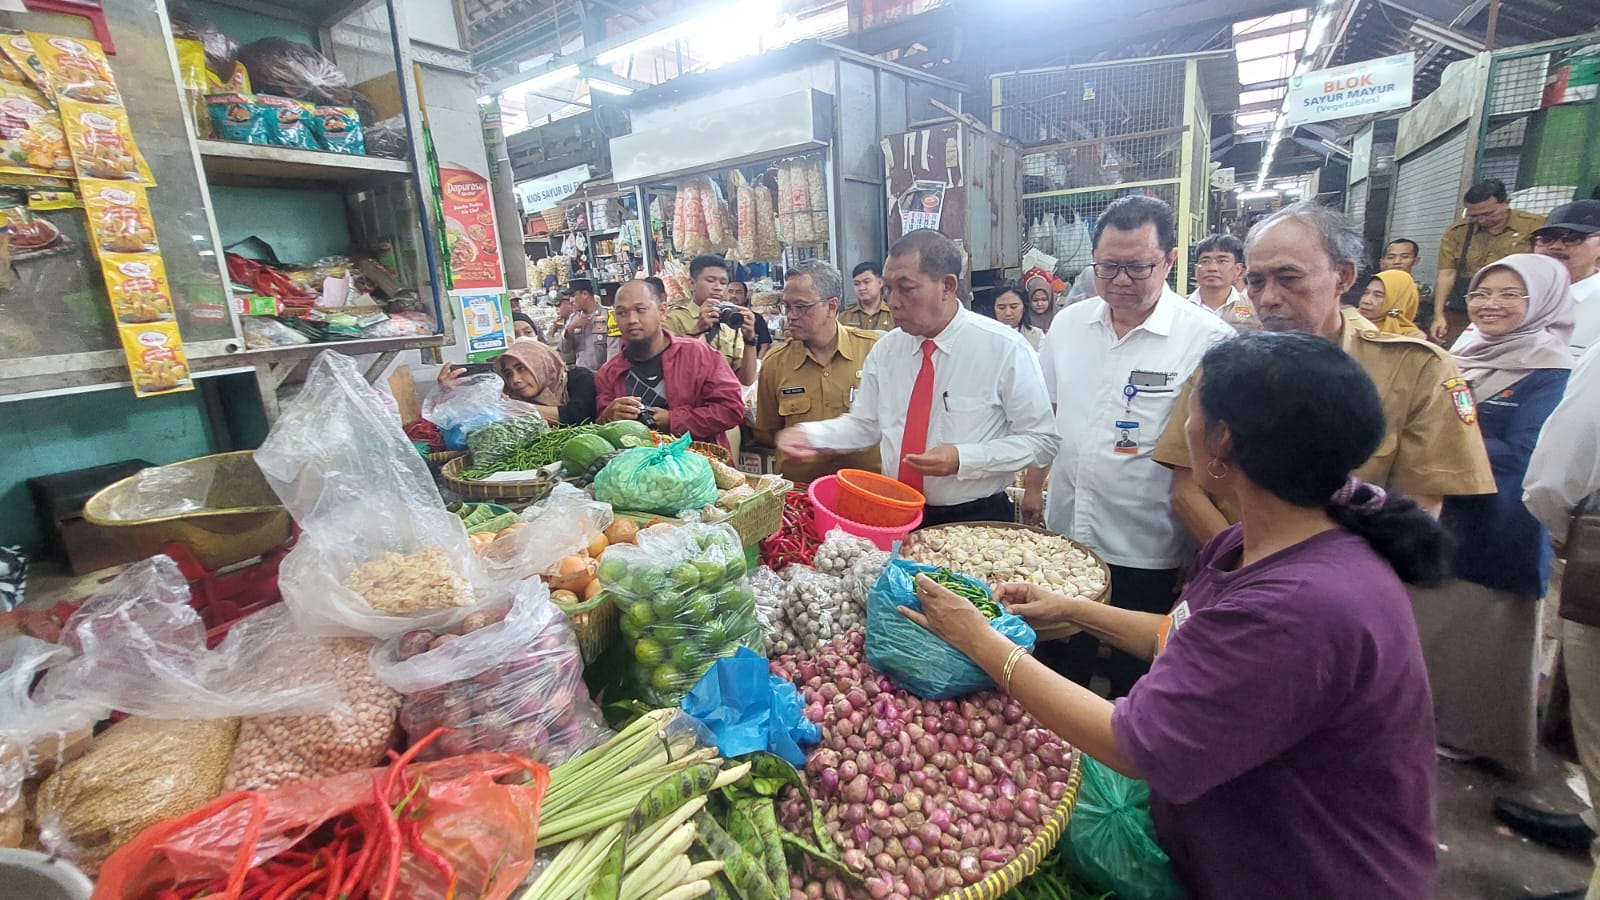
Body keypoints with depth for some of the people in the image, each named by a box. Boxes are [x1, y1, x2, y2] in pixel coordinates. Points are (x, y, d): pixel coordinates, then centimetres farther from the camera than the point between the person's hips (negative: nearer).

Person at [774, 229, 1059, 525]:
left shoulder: (1005, 348, -12)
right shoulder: (885, 349, 1)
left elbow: (1042, 441, -10)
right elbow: (864, 424, 8)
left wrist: (962, 459, -22)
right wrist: (808, 434, -10)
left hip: (977, 521, -4)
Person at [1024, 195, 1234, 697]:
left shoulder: (1207, 340, -13)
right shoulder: (1068, 323, 2)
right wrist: (1033, 488, 11)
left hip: (1146, 551, -4)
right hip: (1064, 533, 5)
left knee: (1135, 680, 15)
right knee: (1058, 666, 22)